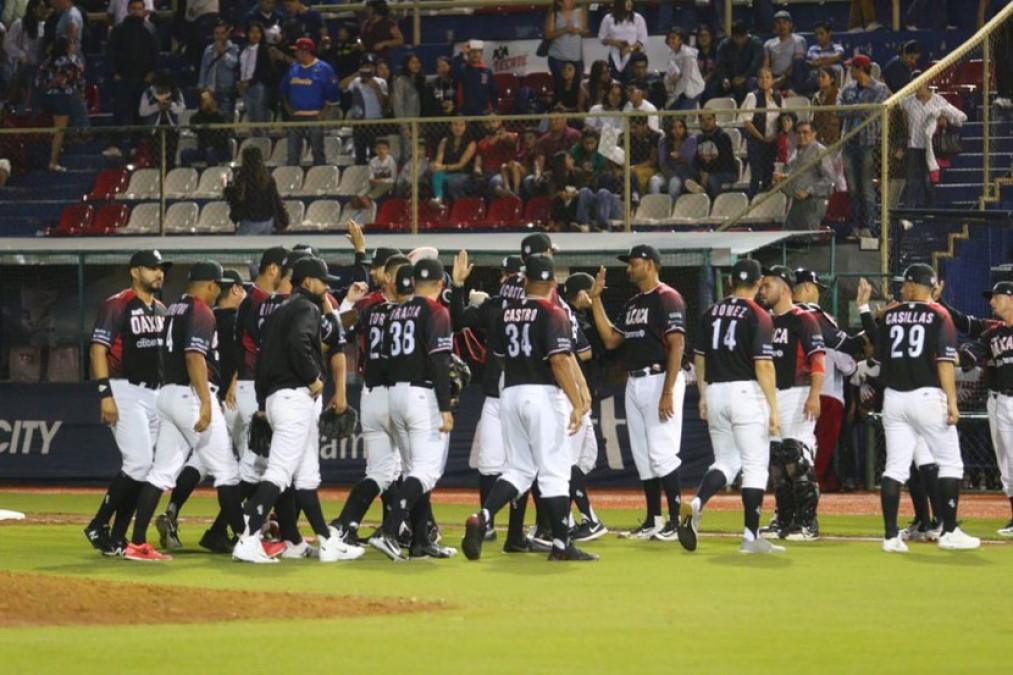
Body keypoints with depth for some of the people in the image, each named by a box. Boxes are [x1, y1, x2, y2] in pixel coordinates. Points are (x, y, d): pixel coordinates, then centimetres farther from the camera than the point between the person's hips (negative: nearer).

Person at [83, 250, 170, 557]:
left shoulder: (161, 310, 15)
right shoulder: (117, 306, -8)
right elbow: (98, 349, -13)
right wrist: (105, 395, -20)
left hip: (156, 393, 8)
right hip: (125, 392, -8)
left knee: (143, 468, 6)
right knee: (139, 463, -17)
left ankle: (117, 537, 11)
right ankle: (98, 527, -6)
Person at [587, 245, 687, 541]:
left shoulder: (667, 298, -10)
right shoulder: (632, 304, 18)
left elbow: (677, 345, -16)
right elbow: (610, 340, 17)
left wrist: (668, 392, -22)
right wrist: (596, 300, 13)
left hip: (660, 380, -9)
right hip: (634, 383, 9)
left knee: (662, 452, -12)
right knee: (642, 455, 10)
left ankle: (676, 521, -8)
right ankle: (653, 520, 16)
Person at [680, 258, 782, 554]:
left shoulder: (711, 313, 9)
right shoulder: (758, 316, -8)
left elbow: (699, 358, 13)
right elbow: (763, 366, -13)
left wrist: (703, 396, 22)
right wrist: (774, 409, -11)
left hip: (715, 391, 6)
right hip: (746, 392, -6)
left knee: (726, 461, 14)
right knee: (755, 464, 1)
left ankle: (696, 504, -12)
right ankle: (751, 536, 0)